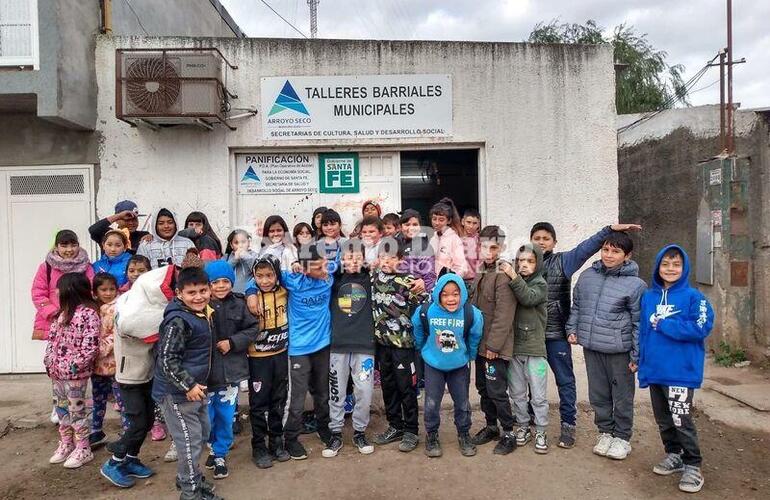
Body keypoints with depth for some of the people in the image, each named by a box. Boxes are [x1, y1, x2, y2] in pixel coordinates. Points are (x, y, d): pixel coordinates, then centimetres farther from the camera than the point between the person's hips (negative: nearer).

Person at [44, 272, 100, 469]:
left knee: (77, 411, 1)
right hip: (57, 372, 9)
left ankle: (83, 450, 14)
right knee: (62, 409, 18)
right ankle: (66, 445, 33)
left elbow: (91, 345, -21)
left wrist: (75, 365, -21)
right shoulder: (64, 311, 12)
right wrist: (49, 361, 4)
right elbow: (52, 338, 16)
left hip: (75, 373, -9)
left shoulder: (88, 313, -17)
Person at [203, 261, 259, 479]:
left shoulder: (238, 304, -1)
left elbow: (252, 329, 2)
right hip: (205, 370, -2)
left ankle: (220, 454, 32)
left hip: (230, 370, 2)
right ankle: (214, 446, 38)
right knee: (206, 417, 10)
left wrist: (232, 342, -9)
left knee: (225, 416, 12)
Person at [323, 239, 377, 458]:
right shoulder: (336, 278, 5)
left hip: (364, 344, -1)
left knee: (364, 392, 2)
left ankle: (360, 432, 22)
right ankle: (336, 434, 22)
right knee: (336, 392, 7)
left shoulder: (370, 278, 2)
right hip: (338, 343, 1)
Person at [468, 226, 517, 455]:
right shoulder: (480, 273, 12)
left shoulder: (503, 275, -17)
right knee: (483, 387, 17)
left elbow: (504, 315, -21)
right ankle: (491, 426, 33)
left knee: (497, 391, -1)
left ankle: (509, 434, 15)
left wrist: (493, 345, -19)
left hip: (496, 346, -9)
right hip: (481, 344, 9)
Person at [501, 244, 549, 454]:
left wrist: (514, 278, -26)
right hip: (514, 347, 3)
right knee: (517, 393, 13)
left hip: (534, 349, -3)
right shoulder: (512, 283, 5)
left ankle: (541, 432, 19)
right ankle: (523, 427, 28)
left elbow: (528, 298, -23)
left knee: (538, 395, 5)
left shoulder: (540, 284, -2)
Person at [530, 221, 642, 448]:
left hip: (556, 334, -2)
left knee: (565, 380, 8)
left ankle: (568, 425, 21)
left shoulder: (562, 261, -2)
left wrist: (609, 229, -24)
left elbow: (586, 247, -14)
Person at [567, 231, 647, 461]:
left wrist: (637, 355, -8)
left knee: (622, 396, 10)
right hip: (591, 347, 4)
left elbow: (639, 323, -7)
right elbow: (576, 306, 16)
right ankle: (605, 432, 32)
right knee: (598, 394, 15)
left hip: (619, 349, -4)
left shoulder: (635, 284, -9)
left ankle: (622, 437, 28)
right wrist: (572, 329, 6)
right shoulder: (587, 276, 4)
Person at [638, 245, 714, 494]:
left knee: (681, 420, -4)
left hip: (681, 371, -5)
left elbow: (700, 328, -19)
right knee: (663, 419, 16)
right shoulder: (648, 297, 7)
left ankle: (692, 466, 13)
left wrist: (664, 325, -16)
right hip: (654, 370, 6)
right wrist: (641, 361, 8)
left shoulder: (693, 296, -8)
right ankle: (673, 455, 33)